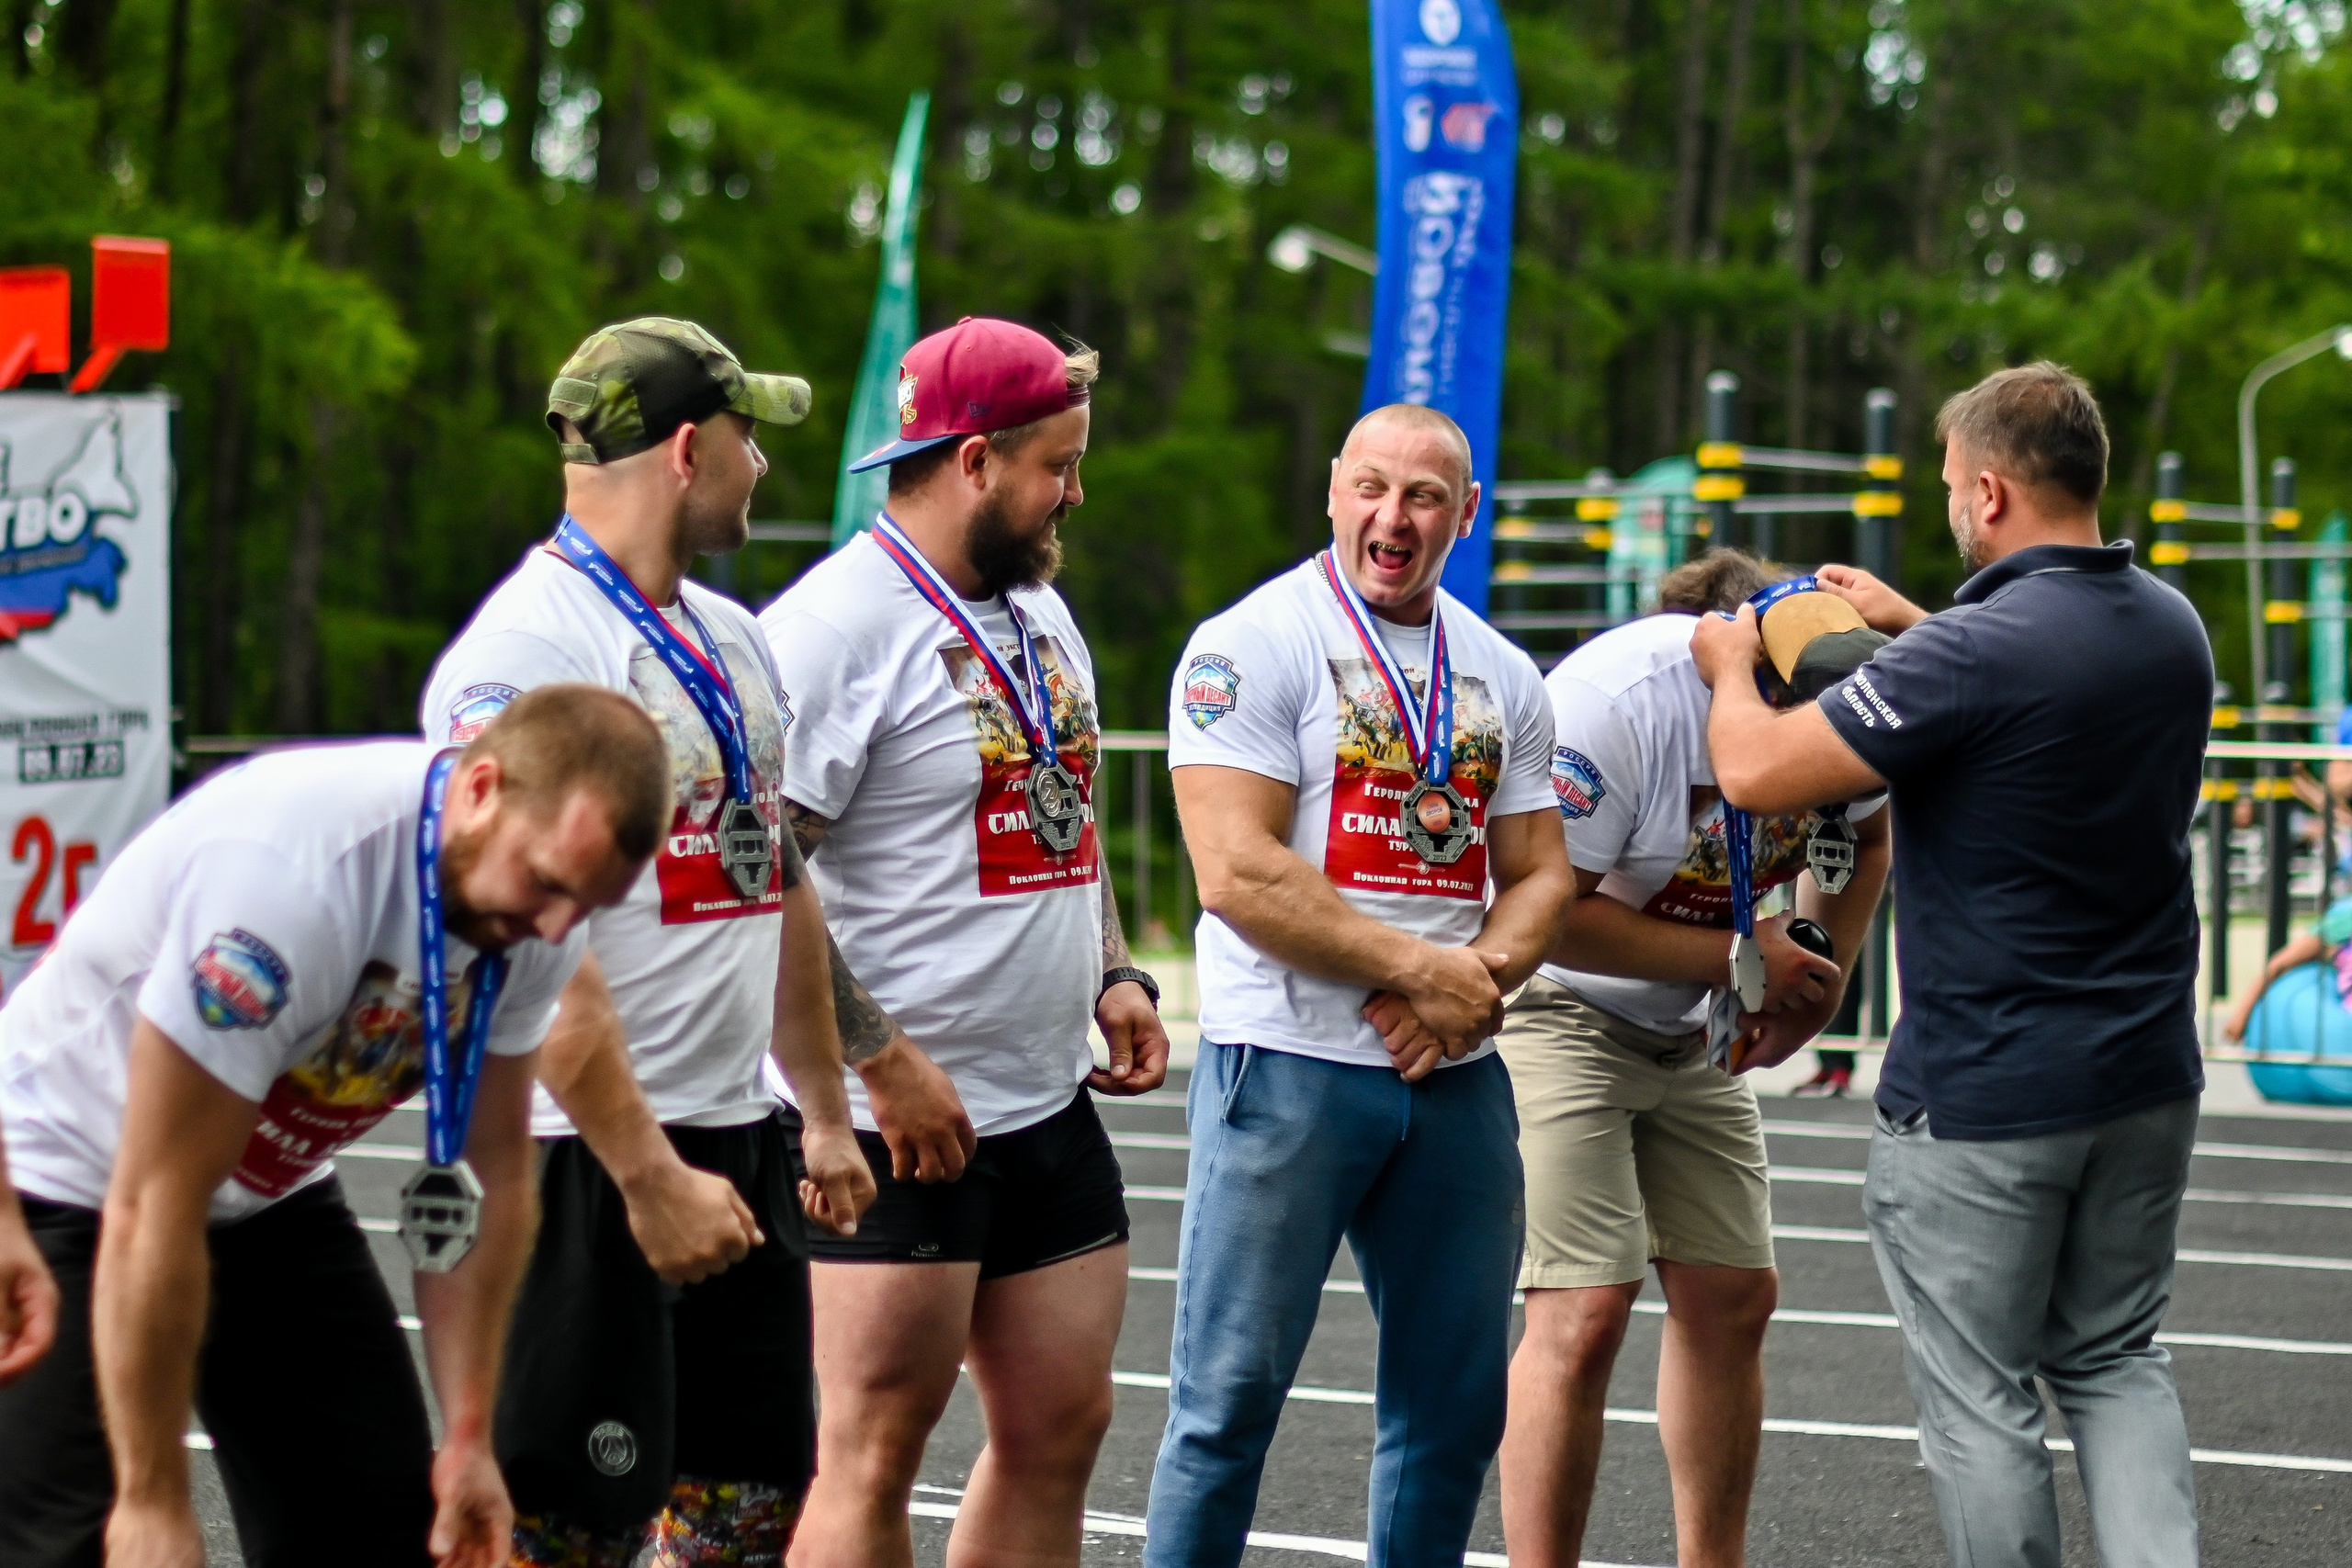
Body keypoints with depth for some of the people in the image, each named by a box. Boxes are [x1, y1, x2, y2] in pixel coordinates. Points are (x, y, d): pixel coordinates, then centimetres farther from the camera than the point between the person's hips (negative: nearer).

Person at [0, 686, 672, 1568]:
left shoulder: (533, 913, -13)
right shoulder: (290, 868, -35)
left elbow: (492, 1177, 1)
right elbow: (152, 1211, -29)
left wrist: (469, 1437, -2)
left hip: (271, 1193, 7)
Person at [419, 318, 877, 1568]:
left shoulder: (727, 639, 15)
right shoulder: (529, 646, -16)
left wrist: (825, 1109, 20)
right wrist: (650, 1175, -24)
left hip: (735, 1137, 9)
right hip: (593, 1155, -9)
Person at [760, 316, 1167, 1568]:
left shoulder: (1038, 609, 15)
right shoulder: (837, 625, -14)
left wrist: (1112, 975, 11)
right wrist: (882, 1063, -21)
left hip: (1049, 1102, 9)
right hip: (898, 1121, -9)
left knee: (1061, 1420, 10)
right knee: (875, 1451, -5)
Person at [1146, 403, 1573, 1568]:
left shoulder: (1502, 677, 13)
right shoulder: (1252, 645, -6)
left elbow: (1539, 874, 14)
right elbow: (1239, 875, -14)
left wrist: (1482, 976, -8)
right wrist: (1424, 969, -14)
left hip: (1455, 1078, 6)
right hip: (1290, 1067, -6)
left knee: (1455, 1404, 9)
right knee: (1231, 1398, -4)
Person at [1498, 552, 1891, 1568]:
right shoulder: (1619, 699, -30)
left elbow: (1861, 837, 11)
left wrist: (1823, 980, -4)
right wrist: (1740, 957, -27)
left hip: (1691, 1026, 7)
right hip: (1552, 1003, -7)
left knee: (1731, 1296, 6)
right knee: (1584, 1312, -14)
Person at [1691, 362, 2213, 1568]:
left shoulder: (1972, 654, -23)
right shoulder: (2173, 629, 3)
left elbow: (1755, 771, -21)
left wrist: (1729, 666, -1)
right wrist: (1913, 625, 27)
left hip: (1982, 1096, -7)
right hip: (2147, 1079, 7)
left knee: (1980, 1396, 5)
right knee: (2116, 1359, 18)